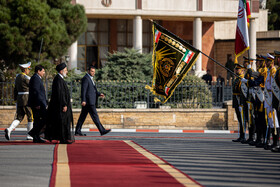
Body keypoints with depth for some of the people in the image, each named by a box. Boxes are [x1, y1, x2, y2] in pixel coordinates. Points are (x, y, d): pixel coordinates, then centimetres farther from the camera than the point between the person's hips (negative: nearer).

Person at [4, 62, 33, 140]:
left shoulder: (17, 77, 13)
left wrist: (16, 100, 22)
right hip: (27, 99, -8)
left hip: (19, 99, 8)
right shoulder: (26, 78, -14)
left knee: (19, 117, 6)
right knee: (31, 117, 4)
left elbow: (15, 90, 17)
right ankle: (29, 135, 7)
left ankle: (9, 129, -16)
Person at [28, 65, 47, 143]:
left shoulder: (37, 78, 21)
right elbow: (35, 91, -20)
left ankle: (36, 138, 9)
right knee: (45, 118, -10)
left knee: (37, 120, 9)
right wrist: (37, 104, -23)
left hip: (38, 104, 11)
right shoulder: (35, 78, -12)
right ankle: (33, 132, -11)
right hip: (38, 103, -11)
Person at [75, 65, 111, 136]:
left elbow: (93, 90, 25)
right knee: (94, 115, -9)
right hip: (88, 101, -10)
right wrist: (83, 100, -24)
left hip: (91, 101, 10)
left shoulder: (90, 78, 21)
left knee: (83, 116, 9)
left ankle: (77, 131, 11)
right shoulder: (85, 78, -10)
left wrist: (99, 94, 9)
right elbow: (83, 90, -17)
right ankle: (102, 130, -10)